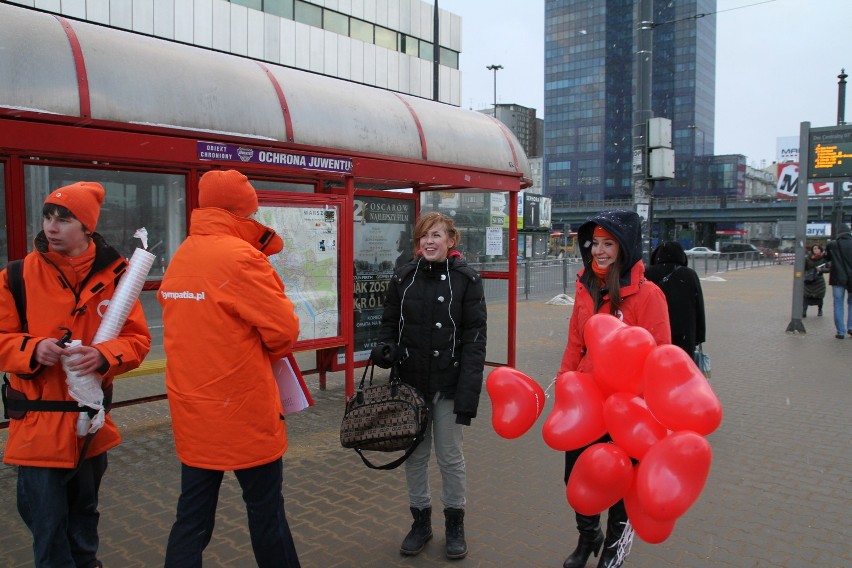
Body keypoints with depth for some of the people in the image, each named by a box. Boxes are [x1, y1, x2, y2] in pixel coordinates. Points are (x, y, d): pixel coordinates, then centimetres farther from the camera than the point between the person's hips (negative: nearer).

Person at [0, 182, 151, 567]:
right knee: (47, 524, 7)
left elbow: (138, 339, -4)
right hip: (37, 423, -2)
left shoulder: (114, 274, -5)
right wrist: (33, 349, -22)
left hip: (92, 422, 2)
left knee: (84, 514, 23)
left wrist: (103, 355, -23)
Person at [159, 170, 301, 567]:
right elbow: (284, 328, -15)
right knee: (266, 512, 10)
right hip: (244, 411, -7)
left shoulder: (179, 259, 8)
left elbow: (205, 325, 12)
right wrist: (267, 354, 5)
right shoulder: (240, 257, -16)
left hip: (192, 413, 7)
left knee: (193, 516, 14)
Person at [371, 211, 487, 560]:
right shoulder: (403, 277, 3)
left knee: (450, 456, 9)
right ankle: (421, 520, 32)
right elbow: (390, 324, 12)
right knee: (414, 455, 13)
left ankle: (454, 522, 29)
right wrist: (385, 348, -12)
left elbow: (474, 339, -9)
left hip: (448, 385, -3)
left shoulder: (466, 279, -6)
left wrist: (468, 393, -15)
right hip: (410, 383, 3)